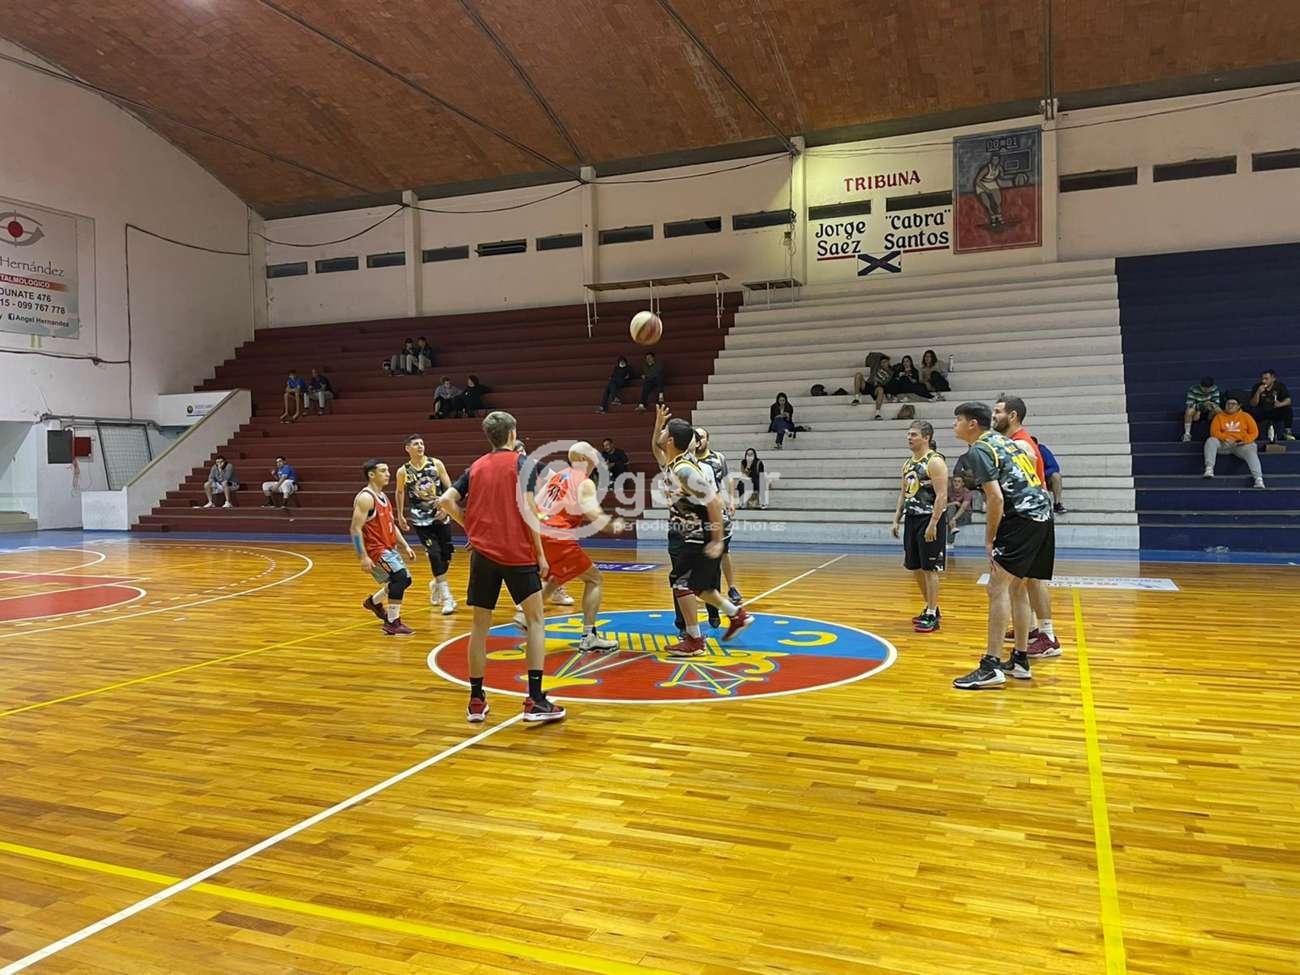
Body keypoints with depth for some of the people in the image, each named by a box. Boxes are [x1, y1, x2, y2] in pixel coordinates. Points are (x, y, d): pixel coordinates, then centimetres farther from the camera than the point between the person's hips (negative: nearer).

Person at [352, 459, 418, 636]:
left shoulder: (383, 496, 12)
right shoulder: (365, 497, -17)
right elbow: (356, 529, -21)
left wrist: (405, 546, 13)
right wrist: (363, 557, -25)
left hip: (389, 548, 10)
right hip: (375, 549, -10)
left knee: (404, 580, 14)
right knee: (400, 578, -21)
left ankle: (374, 602, 37)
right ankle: (392, 623, -13)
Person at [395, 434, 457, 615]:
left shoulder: (436, 464, -2)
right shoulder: (403, 471, -2)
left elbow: (449, 488, 0)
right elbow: (400, 493, 14)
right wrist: (400, 516, 13)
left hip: (440, 515, 2)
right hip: (420, 519, -2)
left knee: (446, 553, 5)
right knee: (434, 554, -12)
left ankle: (435, 584, 34)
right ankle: (446, 597, -6)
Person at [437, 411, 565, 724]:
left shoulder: (476, 467, 11)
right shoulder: (522, 463, -2)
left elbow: (446, 501, 2)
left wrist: (471, 526, 13)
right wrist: (540, 555, -6)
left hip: (483, 553, 4)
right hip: (517, 552, -4)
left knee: (480, 625, 11)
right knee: (535, 619, 5)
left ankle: (476, 701, 15)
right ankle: (535, 700, -3)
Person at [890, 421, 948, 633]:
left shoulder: (935, 461, -12)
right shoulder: (908, 463, 13)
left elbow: (942, 496, -18)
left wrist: (932, 525, -22)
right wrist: (896, 520, 13)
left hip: (930, 520, -8)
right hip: (912, 519, 8)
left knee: (930, 569, -4)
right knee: (915, 568, 13)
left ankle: (932, 616, 3)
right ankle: (931, 609, 27)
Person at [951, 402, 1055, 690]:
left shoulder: (978, 451, -7)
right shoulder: (1004, 440, 21)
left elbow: (996, 498, -16)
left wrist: (989, 540, -7)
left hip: (1020, 518, -10)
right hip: (1042, 515, 10)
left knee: (998, 587, -9)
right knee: (1017, 587, 16)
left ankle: (991, 666, -11)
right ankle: (1020, 660, 22)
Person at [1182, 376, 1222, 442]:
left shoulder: (1215, 389, -16)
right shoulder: (1193, 390, -24)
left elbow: (1216, 403, -17)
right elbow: (1189, 405, -28)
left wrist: (1211, 405, -41)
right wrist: (1202, 405, -42)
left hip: (1208, 413, 3)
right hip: (1196, 411, -2)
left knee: (1218, 410, -28)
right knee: (1189, 411, -36)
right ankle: (1187, 434, -26)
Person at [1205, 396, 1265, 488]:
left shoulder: (1246, 416, 13)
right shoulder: (1219, 417, 13)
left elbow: (1254, 432, 8)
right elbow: (1214, 431, 1)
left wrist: (1245, 441, -11)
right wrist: (1225, 438, -17)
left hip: (1241, 445, -1)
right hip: (1223, 444, 1)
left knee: (1251, 452, -31)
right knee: (1211, 440, -28)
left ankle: (1259, 480, -42)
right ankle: (1209, 469, -38)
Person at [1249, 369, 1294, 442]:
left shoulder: (1280, 386, -4)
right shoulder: (1257, 387, -4)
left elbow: (1288, 401, -15)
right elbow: (1253, 404, -7)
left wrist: (1280, 404, -38)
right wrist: (1258, 393, -23)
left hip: (1276, 413, 0)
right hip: (1262, 414, 0)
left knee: (1287, 409, -28)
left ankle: (1287, 431, -16)